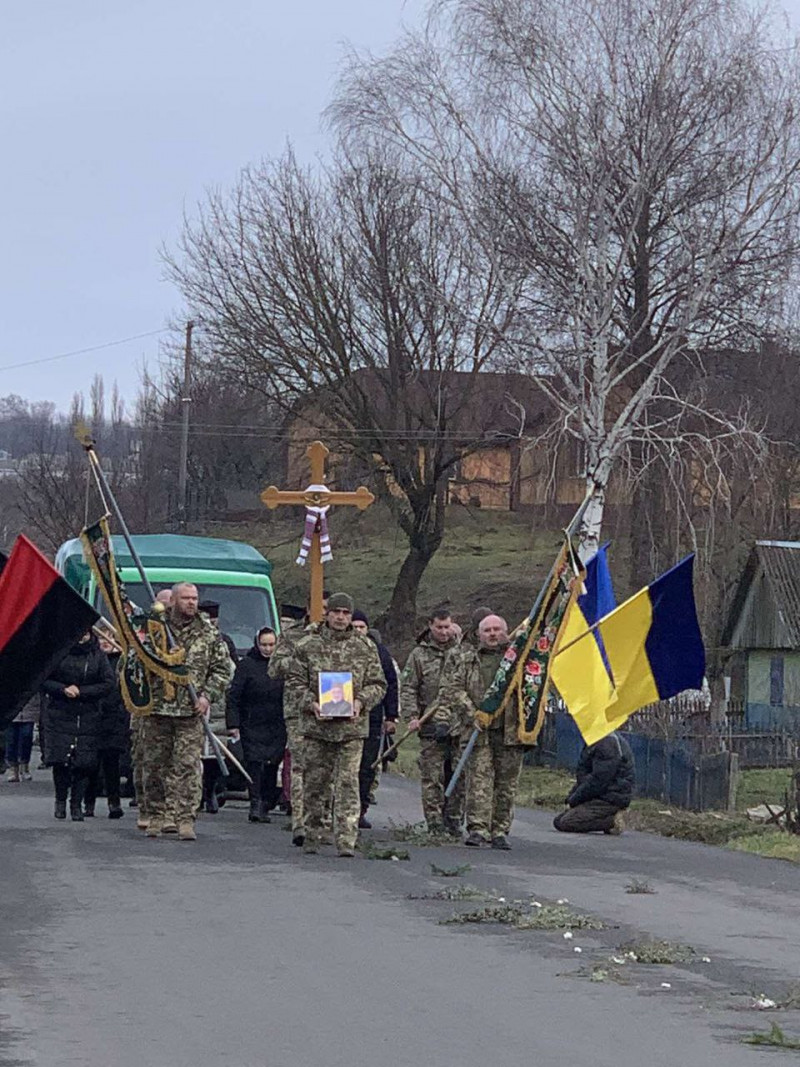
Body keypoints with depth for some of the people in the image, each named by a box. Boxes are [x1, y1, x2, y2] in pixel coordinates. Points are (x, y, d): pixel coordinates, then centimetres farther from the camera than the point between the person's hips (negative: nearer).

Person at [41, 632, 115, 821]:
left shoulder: (98, 656, 5)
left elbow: (108, 685, -1)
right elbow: (43, 680, 1)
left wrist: (80, 691, -11)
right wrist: (63, 689, -16)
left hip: (88, 716, 1)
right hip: (60, 713, -1)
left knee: (84, 762, -3)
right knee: (59, 759, -7)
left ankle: (76, 804, 8)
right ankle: (60, 800, 13)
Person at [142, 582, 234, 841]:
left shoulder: (209, 634, 7)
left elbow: (223, 669, 10)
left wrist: (208, 695, -3)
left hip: (191, 712, 0)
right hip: (157, 708, 0)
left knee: (188, 766, -7)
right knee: (155, 765, 6)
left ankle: (185, 820, -8)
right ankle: (157, 817, 16)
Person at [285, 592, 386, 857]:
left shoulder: (365, 647, 9)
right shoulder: (307, 646, 7)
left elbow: (378, 684, 10)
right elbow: (294, 683, 6)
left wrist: (361, 701, -8)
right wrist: (310, 703, -11)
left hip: (352, 727, -1)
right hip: (316, 726, 1)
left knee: (348, 784, -7)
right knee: (314, 784, 7)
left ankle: (346, 840, -9)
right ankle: (312, 835, 18)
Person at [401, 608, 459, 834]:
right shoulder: (419, 655, 4)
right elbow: (407, 688, 2)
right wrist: (412, 716, -9)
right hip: (431, 725, -2)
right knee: (432, 776, -3)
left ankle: (452, 820, 14)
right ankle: (434, 822, 0)